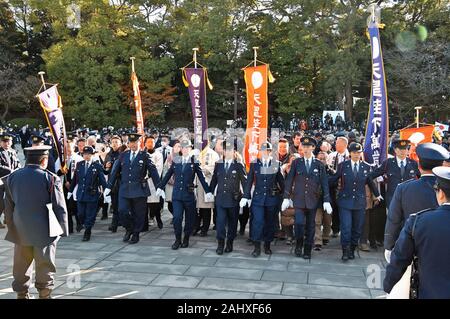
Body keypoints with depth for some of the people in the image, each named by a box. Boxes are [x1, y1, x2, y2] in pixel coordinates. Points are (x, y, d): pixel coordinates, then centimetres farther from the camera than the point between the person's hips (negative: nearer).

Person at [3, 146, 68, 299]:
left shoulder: (11, 177, 2)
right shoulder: (51, 178, -13)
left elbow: (8, 207, 9)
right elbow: (60, 207, -11)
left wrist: (11, 226, 18)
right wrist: (62, 229, -1)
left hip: (20, 231, 5)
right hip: (44, 231, -4)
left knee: (21, 267, 16)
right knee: (45, 266, 8)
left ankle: (22, 294, 27)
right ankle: (44, 294, 16)